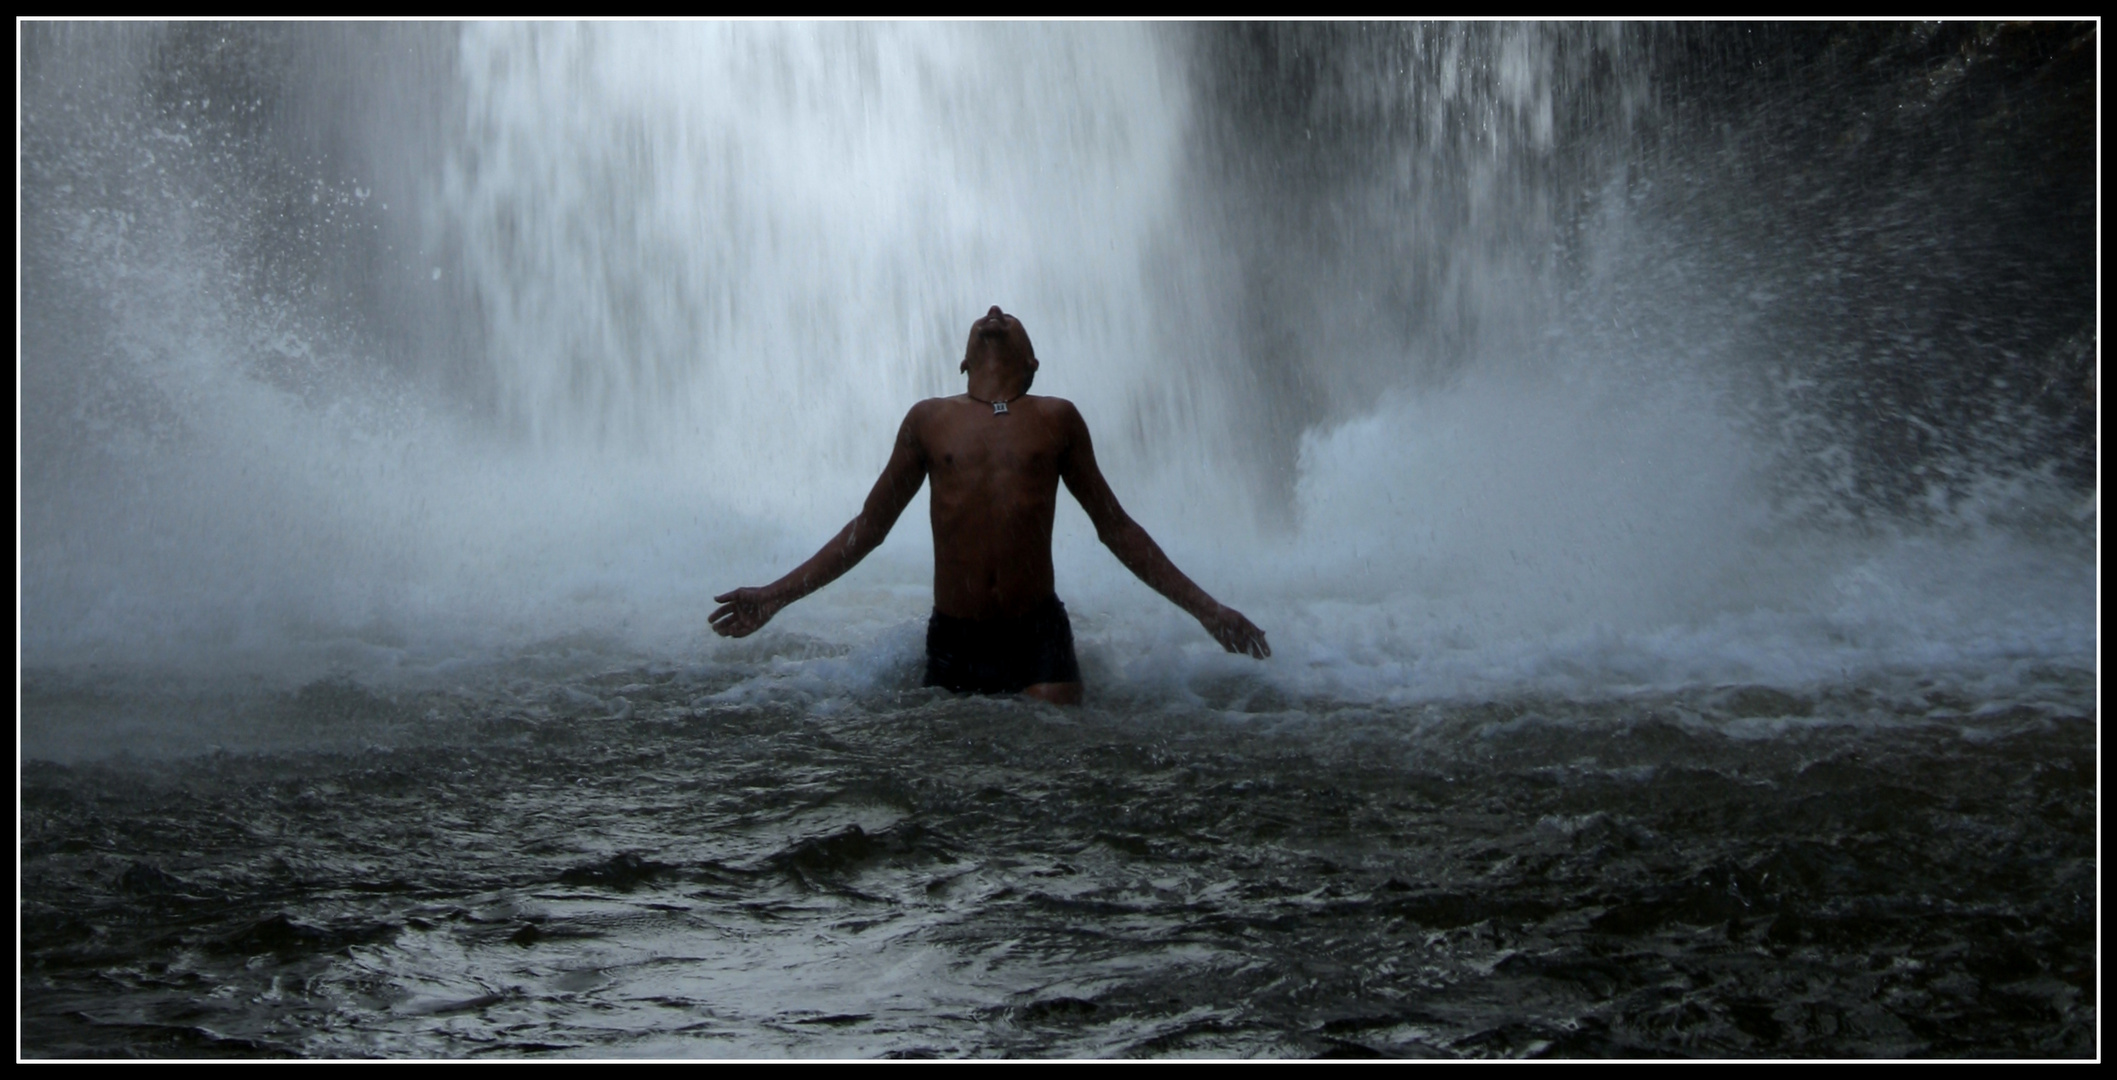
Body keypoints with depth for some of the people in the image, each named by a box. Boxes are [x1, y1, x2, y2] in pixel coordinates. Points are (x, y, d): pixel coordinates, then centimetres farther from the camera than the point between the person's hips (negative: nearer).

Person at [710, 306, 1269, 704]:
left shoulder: (1057, 419, 8)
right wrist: (776, 595, 12)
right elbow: (868, 527, 17)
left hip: (1039, 640, -1)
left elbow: (1116, 528, 14)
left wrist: (1206, 608, 10)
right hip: (953, 642, 1)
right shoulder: (929, 420, 10)